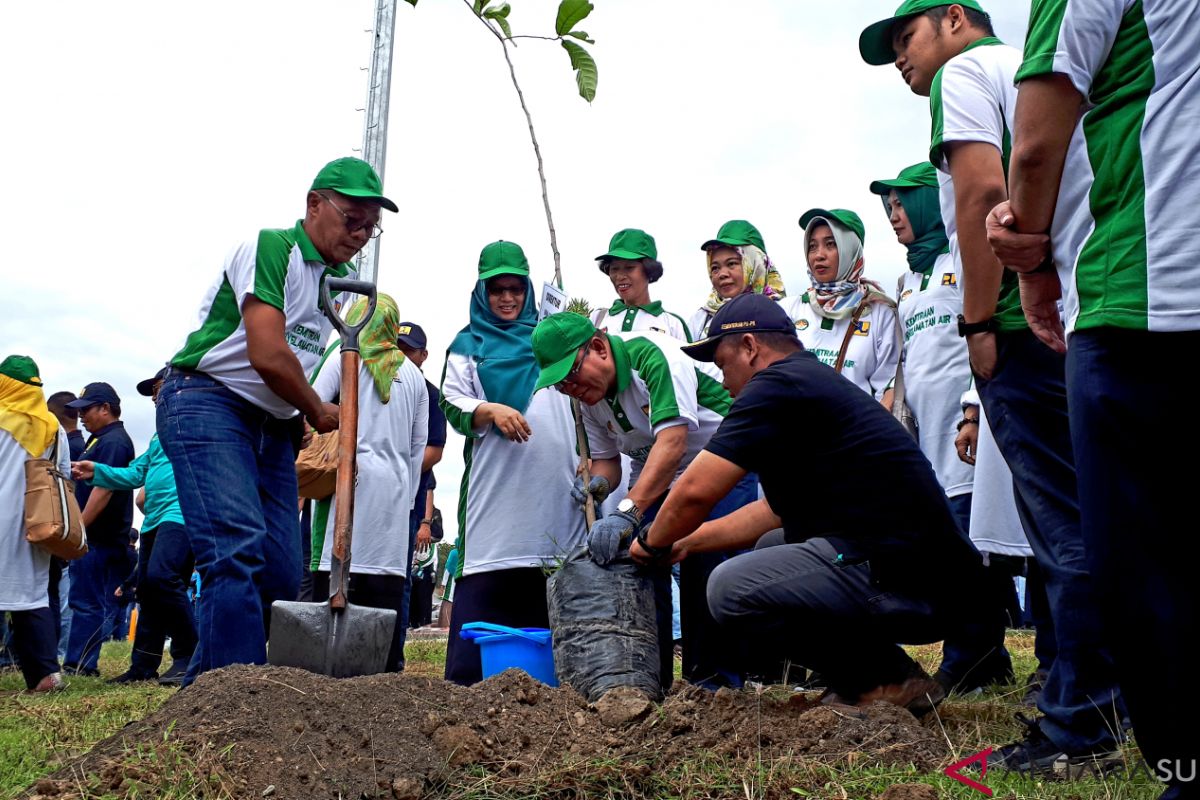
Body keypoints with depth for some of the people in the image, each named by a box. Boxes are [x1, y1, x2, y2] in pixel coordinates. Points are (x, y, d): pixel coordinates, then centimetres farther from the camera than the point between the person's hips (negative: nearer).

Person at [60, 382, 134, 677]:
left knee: (89, 603, -6)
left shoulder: (114, 441, -14)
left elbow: (104, 488, -22)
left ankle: (79, 665, -3)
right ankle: (79, 664, 15)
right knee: (84, 601, 11)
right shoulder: (101, 439, 19)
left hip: (100, 539, -10)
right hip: (93, 537, 10)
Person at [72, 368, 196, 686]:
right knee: (147, 589, 10)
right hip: (153, 519, 10)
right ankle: (144, 666, 19)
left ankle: (188, 656, -17)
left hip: (181, 514, -10)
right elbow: (134, 474, 24)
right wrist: (96, 472, 12)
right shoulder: (158, 437, 28)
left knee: (161, 577, -26)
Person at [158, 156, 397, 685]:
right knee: (239, 547, -24)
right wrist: (318, 411, -5)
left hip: (274, 424, 8)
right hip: (207, 403, -8)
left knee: (282, 573, -1)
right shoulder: (270, 247, -9)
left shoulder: (345, 281, 16)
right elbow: (267, 355, -20)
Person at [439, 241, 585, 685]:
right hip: (495, 489, -3)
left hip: (554, 487, 3)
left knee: (550, 596, 2)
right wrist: (489, 410, -16)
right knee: (484, 593, -8)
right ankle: (466, 680, -3)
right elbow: (452, 405, 3)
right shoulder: (468, 345, 13)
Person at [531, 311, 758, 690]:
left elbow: (672, 441, -40)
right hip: (654, 475, 7)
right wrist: (600, 482, -20)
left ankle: (716, 678, -3)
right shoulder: (588, 396, -4)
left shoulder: (652, 354, -29)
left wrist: (628, 511, -48)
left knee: (710, 568, -19)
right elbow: (606, 458, 6)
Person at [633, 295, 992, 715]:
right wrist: (687, 543, 31)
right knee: (770, 547, 24)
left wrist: (653, 543, 10)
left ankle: (889, 680, -3)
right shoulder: (820, 382, 22)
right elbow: (777, 509, 29)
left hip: (908, 585, -10)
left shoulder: (776, 386, -10)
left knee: (731, 587, -15)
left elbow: (696, 491, -10)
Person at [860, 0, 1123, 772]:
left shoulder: (965, 70, 2)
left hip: (1025, 323, -9)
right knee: (1096, 522, 12)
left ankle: (1080, 728, 1)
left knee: (1066, 530, -7)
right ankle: (1117, 702, 21)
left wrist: (980, 323, -13)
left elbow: (983, 192, -14)